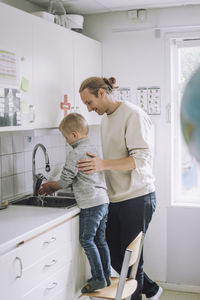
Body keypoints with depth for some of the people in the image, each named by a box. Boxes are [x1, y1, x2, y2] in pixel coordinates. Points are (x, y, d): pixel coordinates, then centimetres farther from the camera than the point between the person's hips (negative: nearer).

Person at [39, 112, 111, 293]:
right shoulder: (93, 149, 16)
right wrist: (54, 187, 21)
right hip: (104, 201, 9)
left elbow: (65, 180, -9)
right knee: (100, 240, 15)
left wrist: (51, 186, 11)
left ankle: (98, 279, 4)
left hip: (91, 204, -9)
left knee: (87, 240, 1)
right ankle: (107, 275, 23)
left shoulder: (76, 153, -14)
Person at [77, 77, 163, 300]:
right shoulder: (106, 118, 14)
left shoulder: (133, 114, -12)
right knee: (113, 254, 14)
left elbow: (142, 158, -21)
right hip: (117, 199, 9)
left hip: (137, 198, -8)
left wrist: (103, 164, -29)